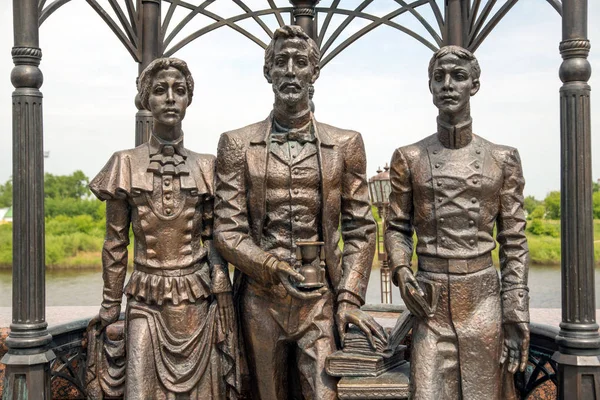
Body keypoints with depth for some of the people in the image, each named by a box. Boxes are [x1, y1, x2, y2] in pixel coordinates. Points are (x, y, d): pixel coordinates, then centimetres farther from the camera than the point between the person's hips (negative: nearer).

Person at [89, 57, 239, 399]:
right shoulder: (127, 164, -1)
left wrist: (223, 305, 3)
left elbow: (214, 242, 5)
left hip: (200, 301, 1)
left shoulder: (206, 167, 2)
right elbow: (115, 243, 4)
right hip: (147, 303, -1)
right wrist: (110, 305, 6)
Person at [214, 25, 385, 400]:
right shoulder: (237, 144, 3)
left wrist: (350, 298, -4)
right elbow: (227, 229, -1)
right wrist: (270, 266, -16)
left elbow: (360, 229, 5)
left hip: (320, 300, 0)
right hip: (260, 299, 1)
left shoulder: (346, 144, 5)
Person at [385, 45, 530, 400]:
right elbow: (398, 227, 9)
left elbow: (514, 243, 3)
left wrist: (517, 315, -2)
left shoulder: (503, 159, 3)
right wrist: (401, 271, -10)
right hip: (430, 301, 0)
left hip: (485, 298, 1)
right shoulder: (409, 158, 2)